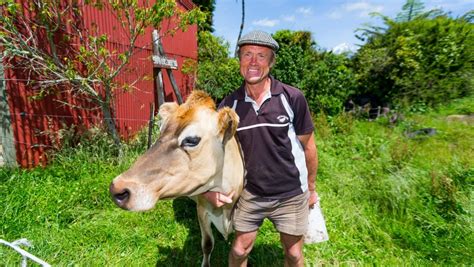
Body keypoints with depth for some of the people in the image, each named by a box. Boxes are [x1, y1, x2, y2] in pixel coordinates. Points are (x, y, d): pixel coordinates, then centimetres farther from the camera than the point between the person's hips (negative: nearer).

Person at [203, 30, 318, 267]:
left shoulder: (293, 98, -14)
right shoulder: (229, 105, -8)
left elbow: (308, 146, -3)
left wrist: (311, 188, 7)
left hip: (291, 195, -1)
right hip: (249, 194, 1)